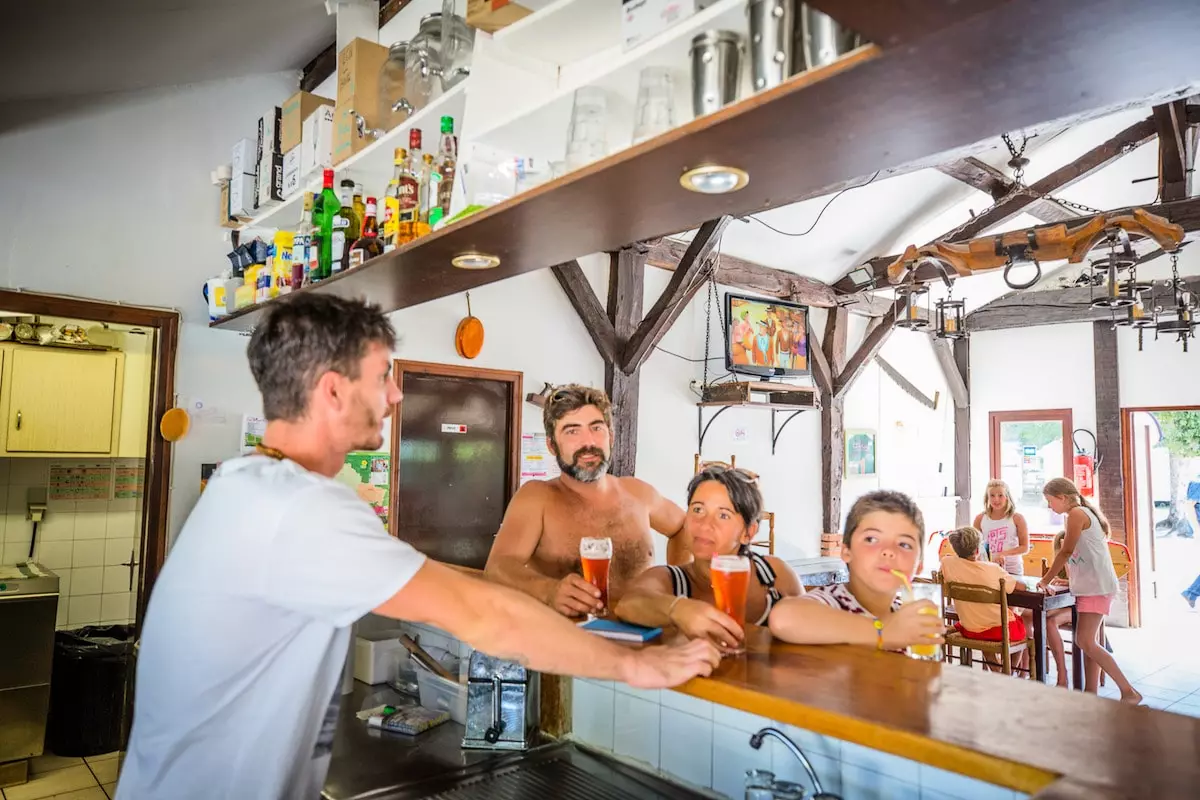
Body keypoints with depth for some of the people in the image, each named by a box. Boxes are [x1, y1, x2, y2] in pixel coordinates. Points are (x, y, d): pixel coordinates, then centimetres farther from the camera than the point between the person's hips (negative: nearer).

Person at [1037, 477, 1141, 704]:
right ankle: (1091, 691, 12)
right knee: (1089, 642, 9)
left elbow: (1065, 552, -12)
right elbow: (1073, 554, 19)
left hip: (1096, 586, -10)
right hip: (1090, 586, 10)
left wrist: (1045, 581, -6)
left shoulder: (1077, 513, -12)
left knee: (1085, 642, -11)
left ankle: (1129, 692, -7)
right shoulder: (1084, 512, 17)